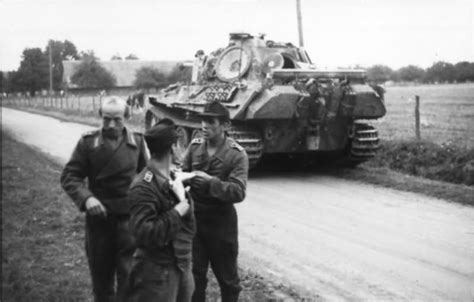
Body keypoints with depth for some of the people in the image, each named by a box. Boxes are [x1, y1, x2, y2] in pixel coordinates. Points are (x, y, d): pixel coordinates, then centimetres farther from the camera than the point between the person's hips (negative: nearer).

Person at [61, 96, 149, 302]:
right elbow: (69, 177, -3)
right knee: (101, 276, 14)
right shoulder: (88, 142, -4)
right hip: (99, 218, 1)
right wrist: (86, 198, -20)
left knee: (129, 275, -1)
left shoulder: (137, 141, -2)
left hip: (129, 218, -1)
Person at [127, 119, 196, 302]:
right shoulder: (144, 187, -19)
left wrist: (184, 201, -6)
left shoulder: (174, 177, 7)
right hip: (157, 272, -8)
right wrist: (179, 210, -24)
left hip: (182, 266, 8)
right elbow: (145, 234, -27)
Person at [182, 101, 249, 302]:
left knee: (226, 275, 13)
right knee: (194, 274, 13)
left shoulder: (237, 154, -13)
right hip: (194, 218, 3)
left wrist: (211, 182, -34)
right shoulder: (194, 146, 0)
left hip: (221, 221, -3)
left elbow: (238, 192, -23)